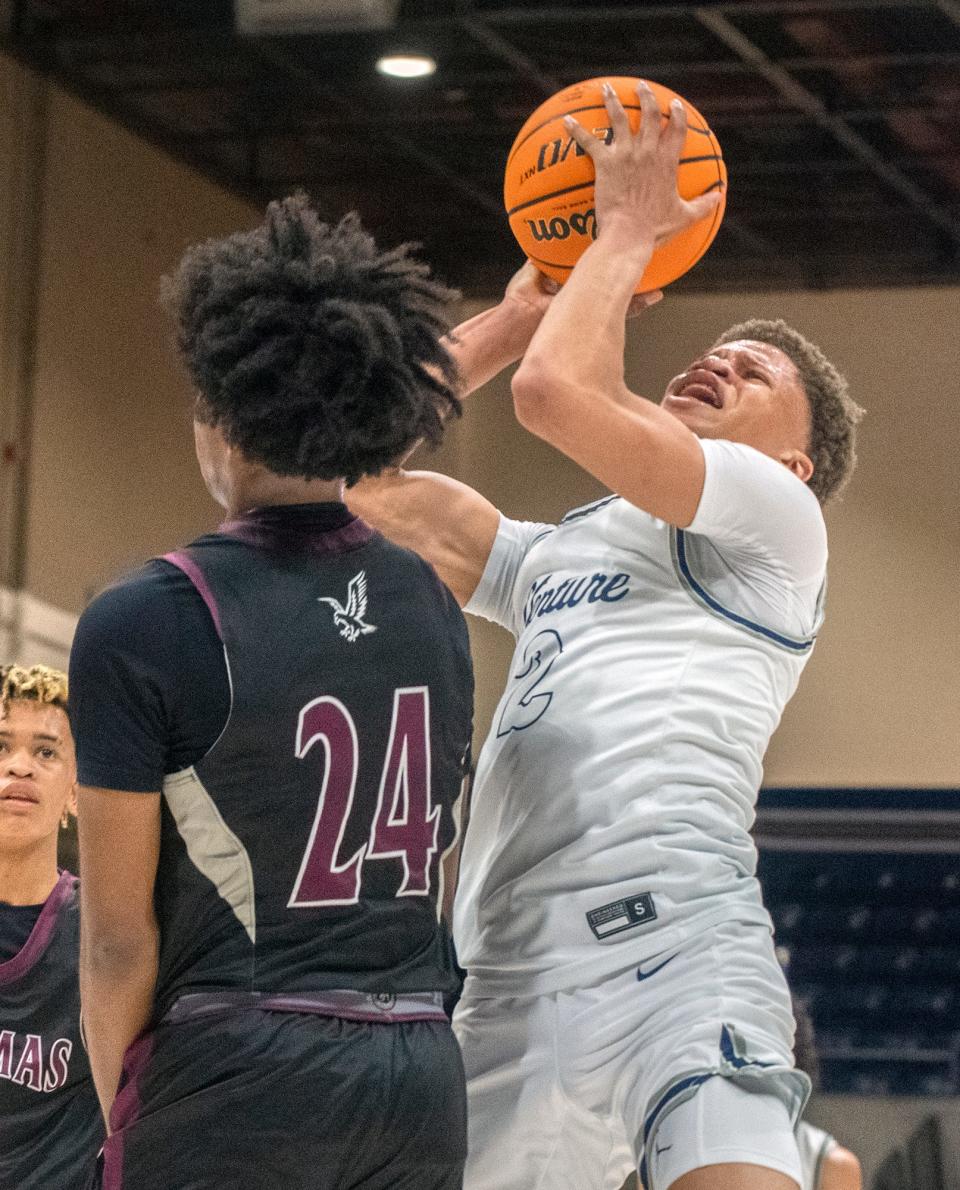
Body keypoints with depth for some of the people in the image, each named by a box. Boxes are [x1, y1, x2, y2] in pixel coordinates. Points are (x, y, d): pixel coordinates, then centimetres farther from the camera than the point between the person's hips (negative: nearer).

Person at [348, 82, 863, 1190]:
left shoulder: (776, 521, 9)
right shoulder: (555, 554, 33)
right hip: (507, 993, 7)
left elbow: (553, 392, -4)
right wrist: (517, 313, 33)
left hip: (672, 945, -7)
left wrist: (631, 227, 11)